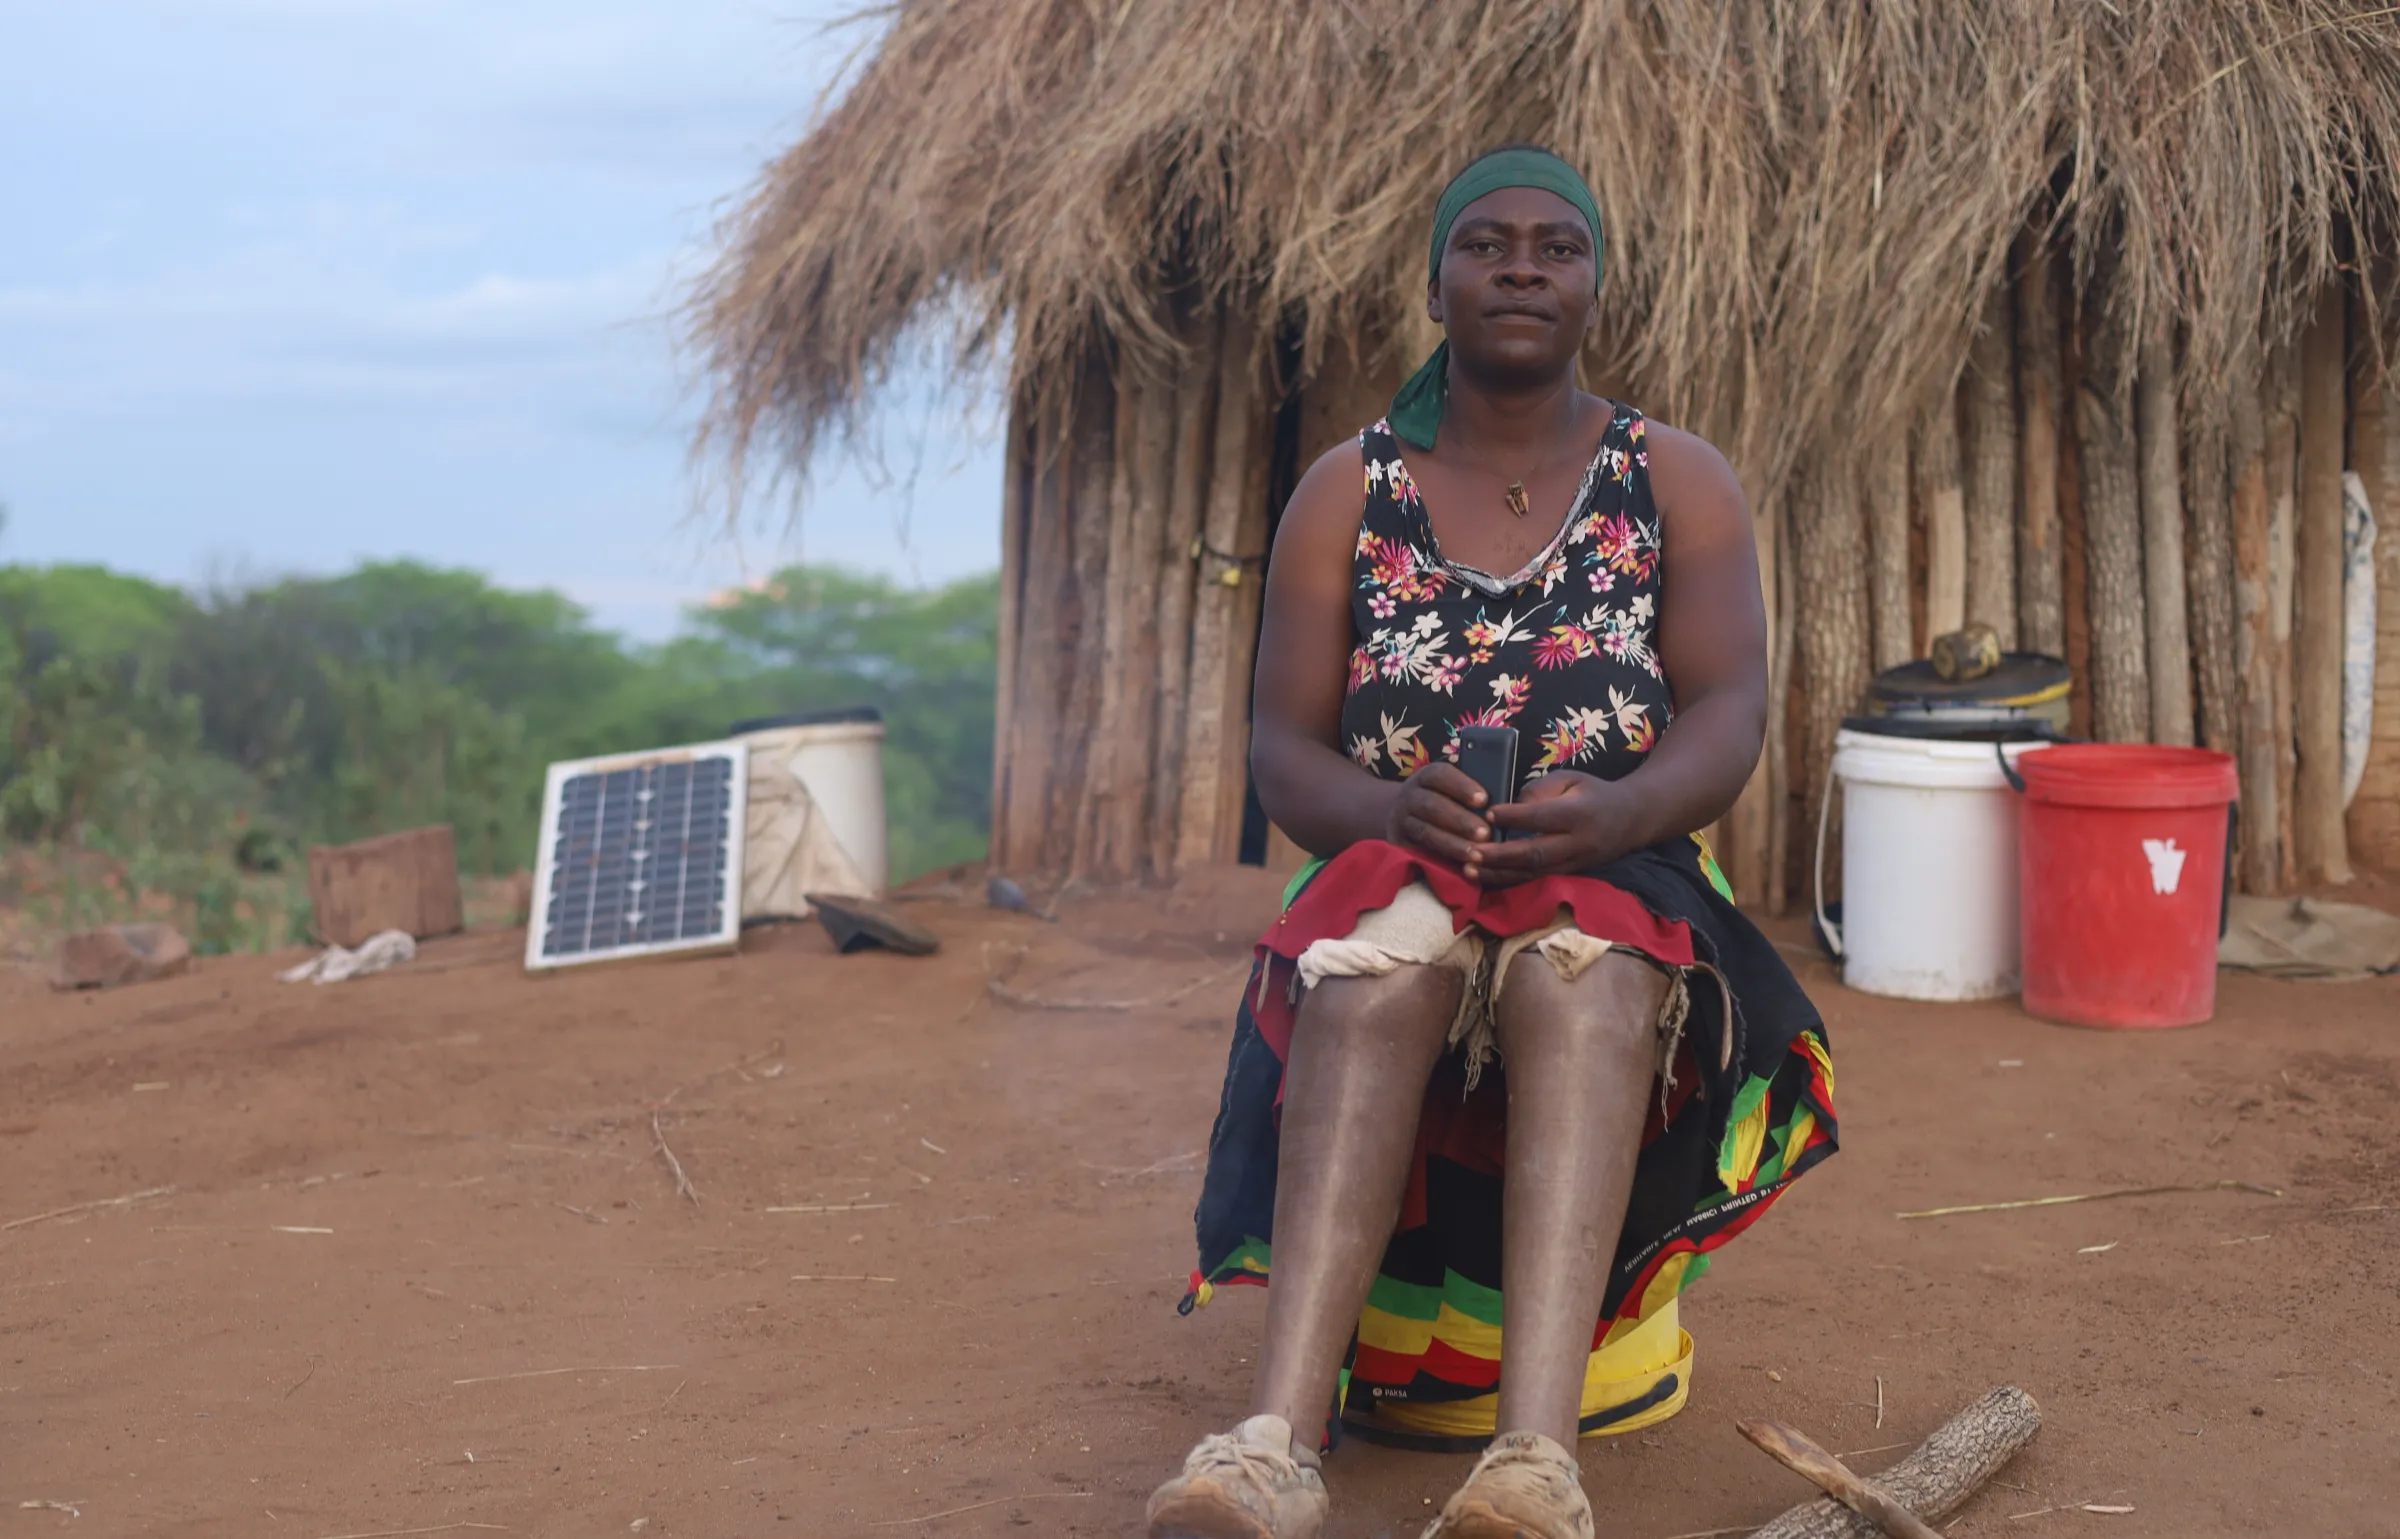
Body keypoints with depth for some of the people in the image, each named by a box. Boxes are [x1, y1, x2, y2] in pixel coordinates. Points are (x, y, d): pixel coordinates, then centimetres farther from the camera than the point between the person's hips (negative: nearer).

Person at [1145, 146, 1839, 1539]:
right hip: (1391, 886, 1)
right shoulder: (1346, 494, 9)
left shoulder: (1681, 483, 8)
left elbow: (1731, 716, -6)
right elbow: (1282, 748, 1)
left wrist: (1616, 811, -30)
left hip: (1623, 896, 0)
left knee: (1580, 967, -38)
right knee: (1387, 954, -37)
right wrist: (1389, 808, -24)